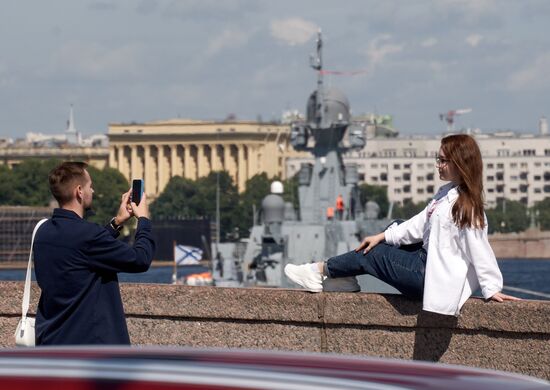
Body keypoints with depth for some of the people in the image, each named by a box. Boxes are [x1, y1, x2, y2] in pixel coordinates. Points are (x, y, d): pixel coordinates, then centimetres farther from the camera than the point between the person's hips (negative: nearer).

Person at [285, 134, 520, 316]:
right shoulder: (447, 193, 8)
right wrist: (383, 236, 12)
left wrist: (492, 288, -23)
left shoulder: (466, 205, -22)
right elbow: (421, 223, 14)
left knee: (371, 255, 4)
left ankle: (321, 270, 23)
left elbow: (479, 248, -23)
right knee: (379, 248, 17)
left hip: (434, 277, -9)